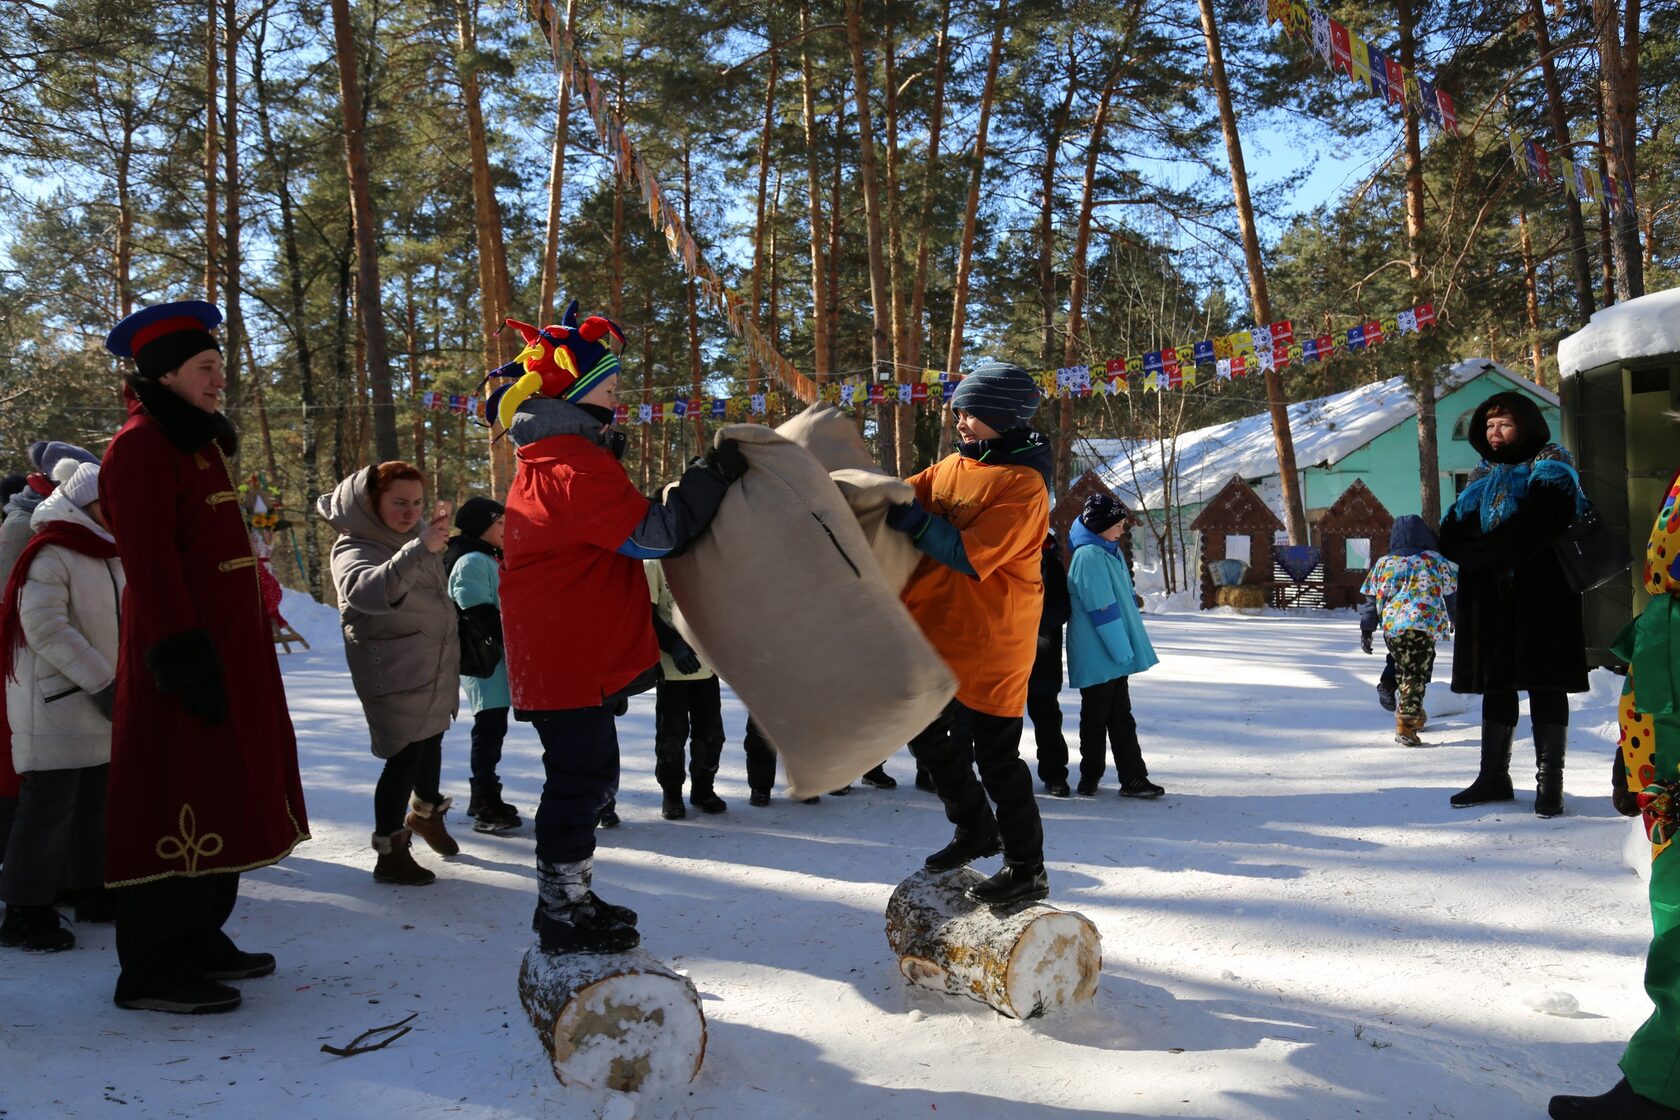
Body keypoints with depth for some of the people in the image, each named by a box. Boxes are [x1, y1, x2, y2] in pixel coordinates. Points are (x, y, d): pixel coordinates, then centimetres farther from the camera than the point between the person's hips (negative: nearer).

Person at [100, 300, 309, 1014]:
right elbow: (150, 562, -20)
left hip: (229, 653, 10)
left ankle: (200, 939, 26)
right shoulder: (141, 448, -11)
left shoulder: (199, 442, 20)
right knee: (178, 801, -6)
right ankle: (153, 970, 3)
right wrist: (183, 654, -24)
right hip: (187, 660, -10)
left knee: (220, 798, 15)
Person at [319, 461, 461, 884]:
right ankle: (389, 852, 4)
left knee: (432, 739, 22)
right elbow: (369, 590, -44)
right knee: (405, 755, -8)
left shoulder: (415, 532, 5)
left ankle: (425, 810, 46)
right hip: (394, 671, -8)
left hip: (435, 664, 8)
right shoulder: (353, 548, -19)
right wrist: (420, 548, -55)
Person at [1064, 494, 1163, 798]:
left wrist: (1126, 649, 11)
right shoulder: (1089, 557, -17)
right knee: (1096, 718, 4)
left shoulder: (1111, 553, 12)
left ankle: (1133, 778, 13)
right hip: (1098, 657, -9)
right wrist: (1123, 652, -18)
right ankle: (1090, 779, 17)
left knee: (1121, 716, 9)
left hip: (1114, 653, 9)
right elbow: (1103, 610, -20)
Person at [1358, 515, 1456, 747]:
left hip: (1391, 626, 3)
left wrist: (1366, 633, 15)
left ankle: (1415, 715, 31)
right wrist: (1453, 620, 31)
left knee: (1402, 671, 19)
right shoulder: (1434, 560, 7)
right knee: (1417, 675, 0)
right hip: (1424, 625, -3)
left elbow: (1371, 600, 10)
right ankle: (1405, 725, -10)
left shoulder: (1384, 563, 11)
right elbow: (1452, 591, 15)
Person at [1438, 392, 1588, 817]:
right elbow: (1452, 534, 6)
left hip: (1541, 594, -5)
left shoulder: (1551, 463, 2)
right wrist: (1474, 554, -16)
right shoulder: (1482, 475, 18)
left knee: (1545, 686, -3)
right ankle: (1493, 777, 18)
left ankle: (1550, 782, 4)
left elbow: (1541, 521, -17)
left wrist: (1483, 552, -18)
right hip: (1488, 598, 5)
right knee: (1495, 685, 10)